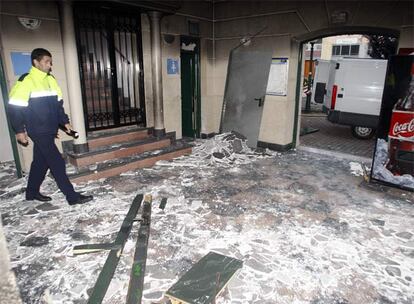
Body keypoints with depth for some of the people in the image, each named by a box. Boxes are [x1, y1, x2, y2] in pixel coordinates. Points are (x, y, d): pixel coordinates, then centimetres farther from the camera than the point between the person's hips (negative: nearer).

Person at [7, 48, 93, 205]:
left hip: (49, 130, 8)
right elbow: (15, 107, -11)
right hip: (38, 131, -8)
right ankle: (72, 196, -2)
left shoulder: (50, 79, 12)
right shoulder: (26, 81, -12)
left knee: (41, 161, 17)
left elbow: (58, 104, 19)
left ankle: (32, 192, 33)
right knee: (57, 162, -8)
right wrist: (19, 130, -11)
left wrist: (64, 122, 12)